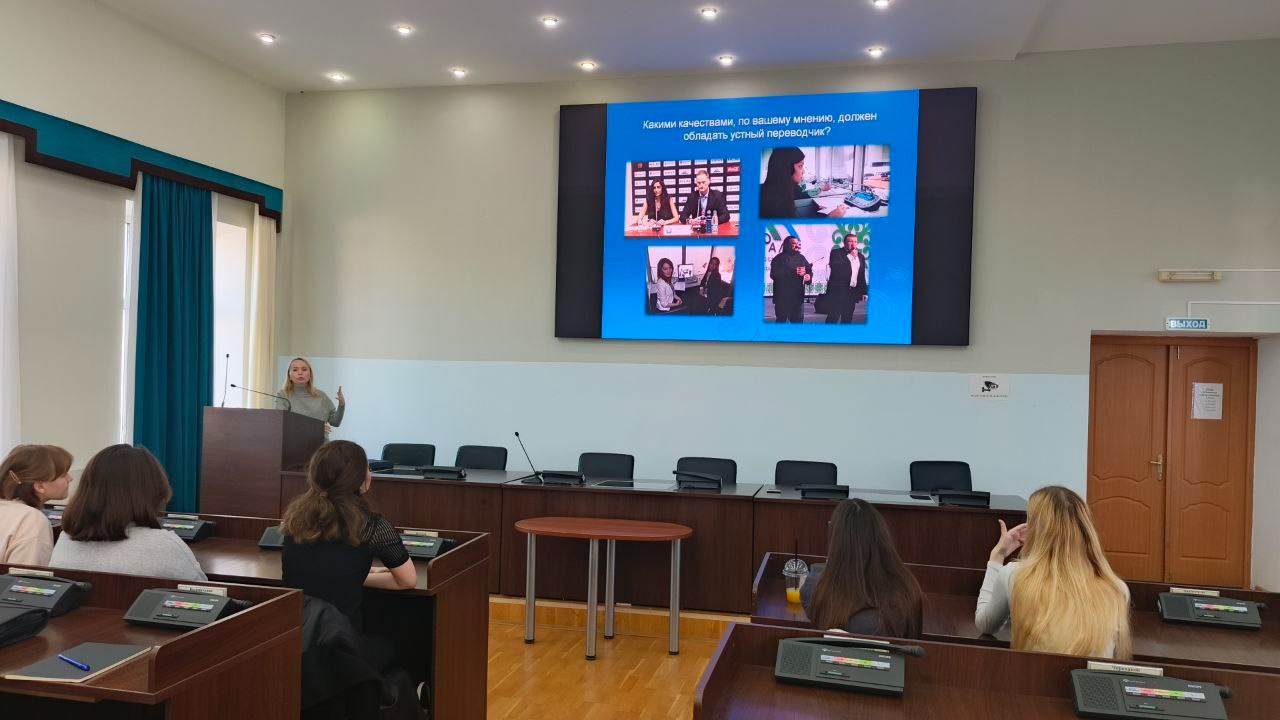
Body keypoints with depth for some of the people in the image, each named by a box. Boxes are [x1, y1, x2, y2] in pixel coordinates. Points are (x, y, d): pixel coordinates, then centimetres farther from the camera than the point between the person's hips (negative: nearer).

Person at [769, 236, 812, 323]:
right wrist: (794, 272, -21)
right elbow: (774, 274, -17)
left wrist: (809, 275, -9)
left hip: (798, 296, 6)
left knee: (798, 320, 9)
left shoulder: (801, 257, 15)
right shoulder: (779, 258, -4)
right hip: (782, 297, -5)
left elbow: (809, 270, 17)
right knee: (781, 320, 0)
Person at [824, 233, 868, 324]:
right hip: (837, 292, -5)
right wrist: (850, 256, -14)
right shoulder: (836, 252, -2)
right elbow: (835, 267, -20)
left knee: (847, 320, 8)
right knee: (833, 318, -6)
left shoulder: (860, 256, 15)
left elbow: (862, 276, 17)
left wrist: (864, 292, 12)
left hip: (852, 293, 6)